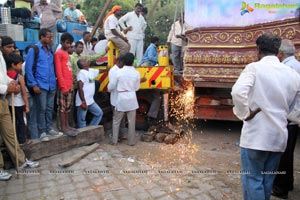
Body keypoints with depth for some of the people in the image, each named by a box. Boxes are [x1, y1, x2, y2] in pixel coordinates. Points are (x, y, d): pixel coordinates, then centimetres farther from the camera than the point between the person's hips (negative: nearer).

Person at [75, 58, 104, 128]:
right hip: (83, 102, -10)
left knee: (99, 113, 16)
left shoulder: (91, 71, 9)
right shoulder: (81, 73, -16)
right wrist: (83, 102, -24)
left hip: (90, 101, 10)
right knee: (82, 120, 1)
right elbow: (80, 88, -22)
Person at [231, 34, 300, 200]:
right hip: (279, 136, 6)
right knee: (267, 181, 18)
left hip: (256, 135, -5)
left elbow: (238, 91, -25)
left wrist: (245, 114, -13)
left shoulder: (255, 67, -8)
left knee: (252, 180, 4)